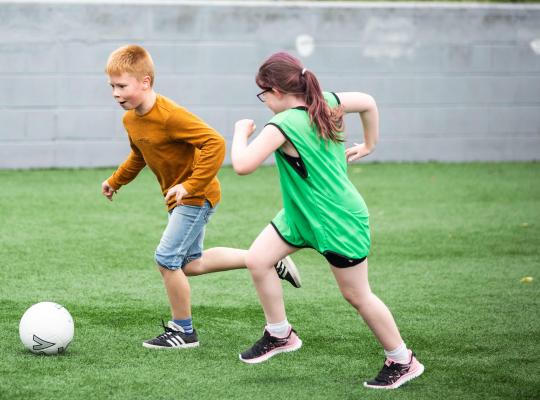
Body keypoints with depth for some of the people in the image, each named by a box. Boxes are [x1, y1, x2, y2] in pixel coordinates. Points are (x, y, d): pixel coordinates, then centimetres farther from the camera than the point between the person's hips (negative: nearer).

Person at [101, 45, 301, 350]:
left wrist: (190, 185, -32)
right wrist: (116, 181, 21)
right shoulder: (131, 119, 2)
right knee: (190, 264, 14)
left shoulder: (170, 116, -27)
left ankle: (183, 331, 5)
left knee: (167, 259, -12)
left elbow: (214, 143, -32)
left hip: (197, 196, -10)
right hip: (179, 198, 10)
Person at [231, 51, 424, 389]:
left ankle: (402, 361, 18)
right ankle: (280, 336, 18)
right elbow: (368, 102, 12)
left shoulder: (282, 126, -27)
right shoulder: (328, 103, -3)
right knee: (257, 260, 4)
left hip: (339, 221, -9)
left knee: (357, 295, 4)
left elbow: (242, 165, -30)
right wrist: (369, 145, 22)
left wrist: (241, 132, -11)